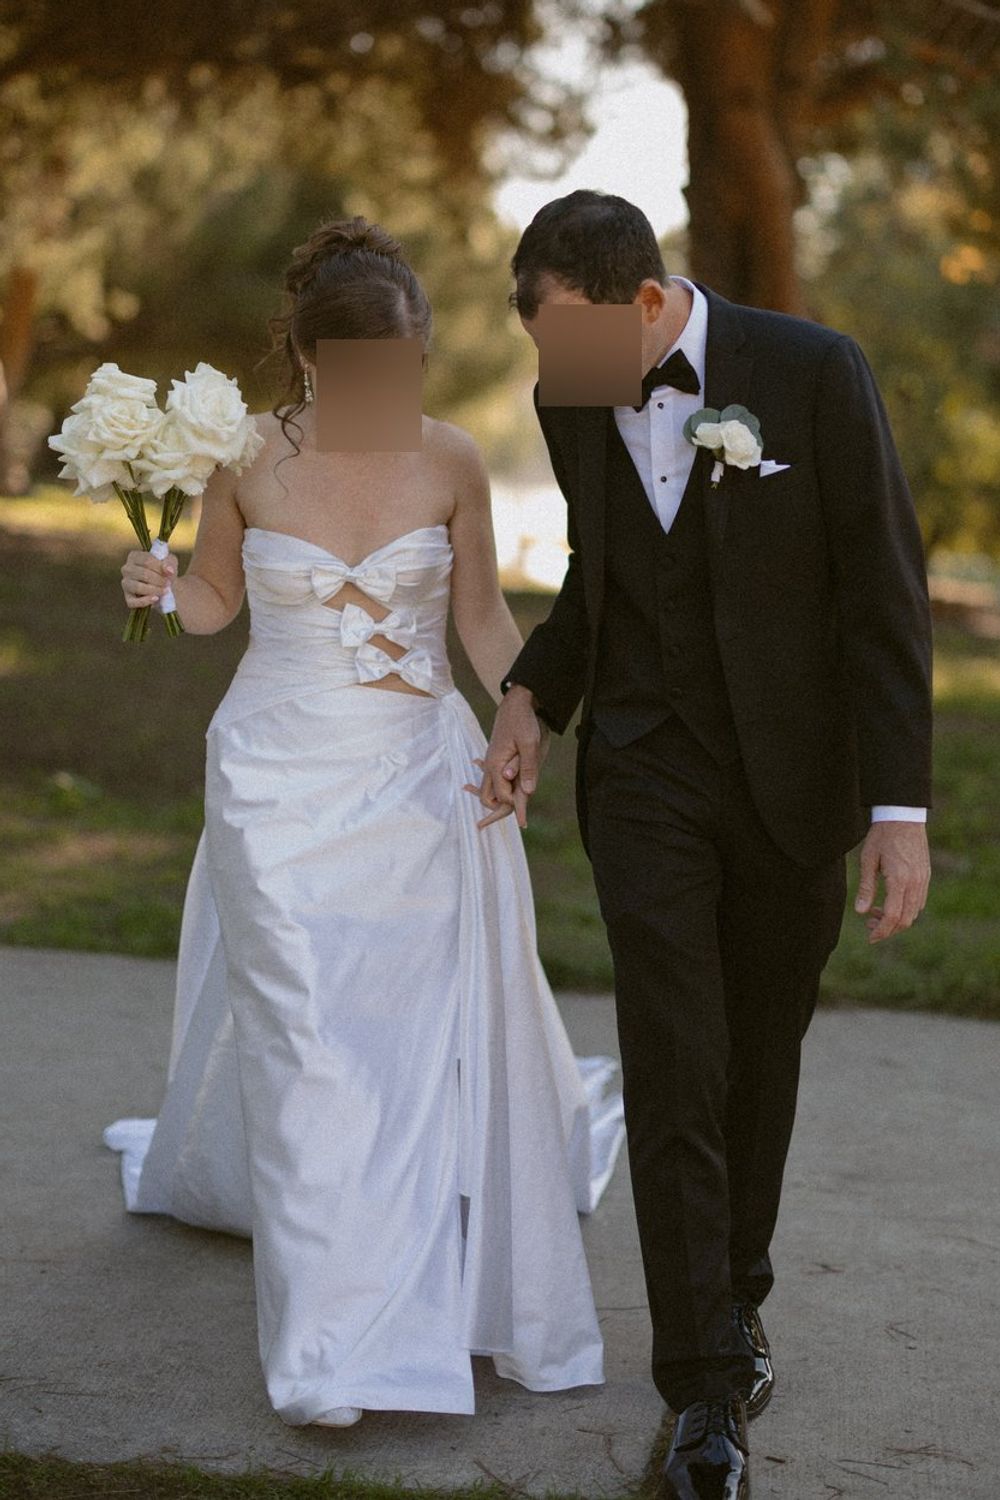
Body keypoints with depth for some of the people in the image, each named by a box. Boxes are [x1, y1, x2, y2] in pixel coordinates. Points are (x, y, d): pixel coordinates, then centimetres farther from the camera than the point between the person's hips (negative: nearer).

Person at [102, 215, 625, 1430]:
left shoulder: (449, 460, -3)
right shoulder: (247, 461, -6)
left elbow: (482, 614, 4)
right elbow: (216, 598, 8)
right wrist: (160, 590, -14)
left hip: (420, 774, 2)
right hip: (285, 778, -1)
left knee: (446, 1021, 5)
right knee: (302, 1038, -4)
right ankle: (327, 1344, 3)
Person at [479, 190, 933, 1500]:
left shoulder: (812, 371, -14)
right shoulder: (573, 404, -1)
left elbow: (884, 591, -12)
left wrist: (900, 807, -15)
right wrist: (532, 694, -1)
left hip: (791, 777, -2)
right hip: (646, 777, 2)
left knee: (761, 1058, 13)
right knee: (674, 1075, -6)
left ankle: (735, 1295, 35)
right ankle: (707, 1388, -2)